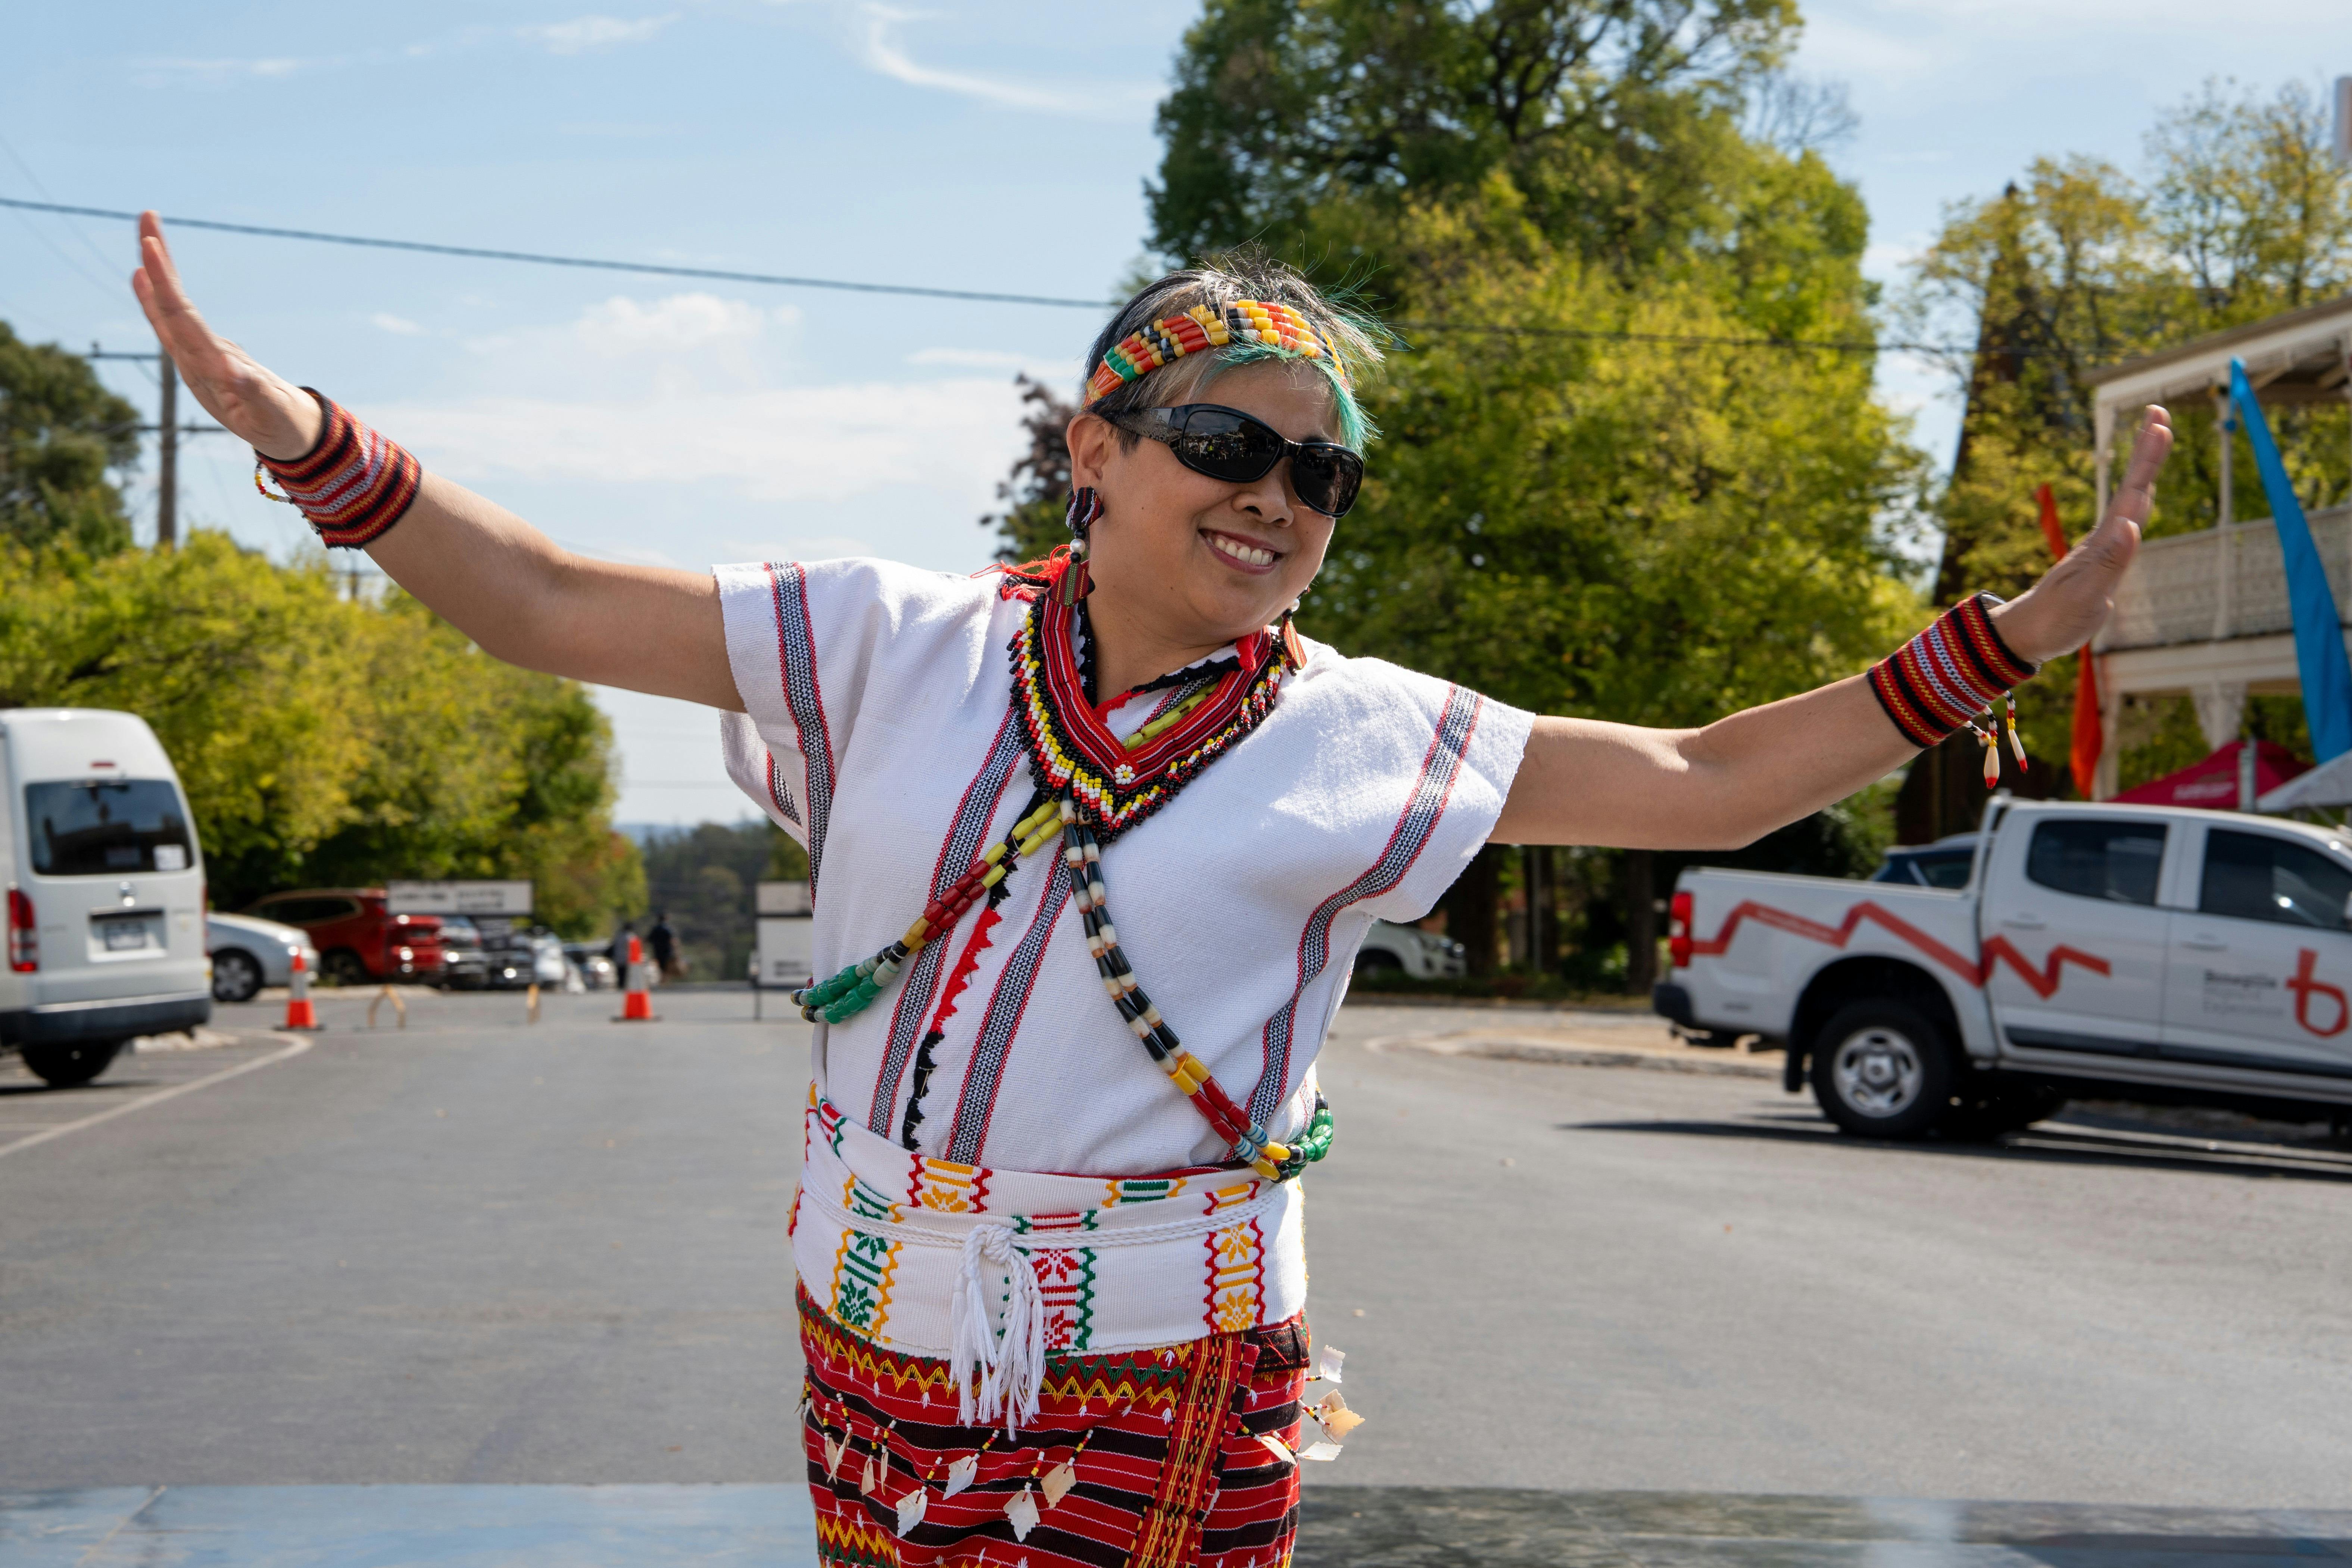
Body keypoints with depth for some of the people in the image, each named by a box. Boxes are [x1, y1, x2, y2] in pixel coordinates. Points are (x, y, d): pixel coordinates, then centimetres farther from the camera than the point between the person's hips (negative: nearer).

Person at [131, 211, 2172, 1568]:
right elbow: (551, 608, 1)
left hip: (1162, 1393, -1)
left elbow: (1709, 784, 1)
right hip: (879, 1348, 2)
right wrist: (302, 434, -10)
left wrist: (2010, 639, -5)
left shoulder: (1359, 739, -1)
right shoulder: (902, 649, 1)